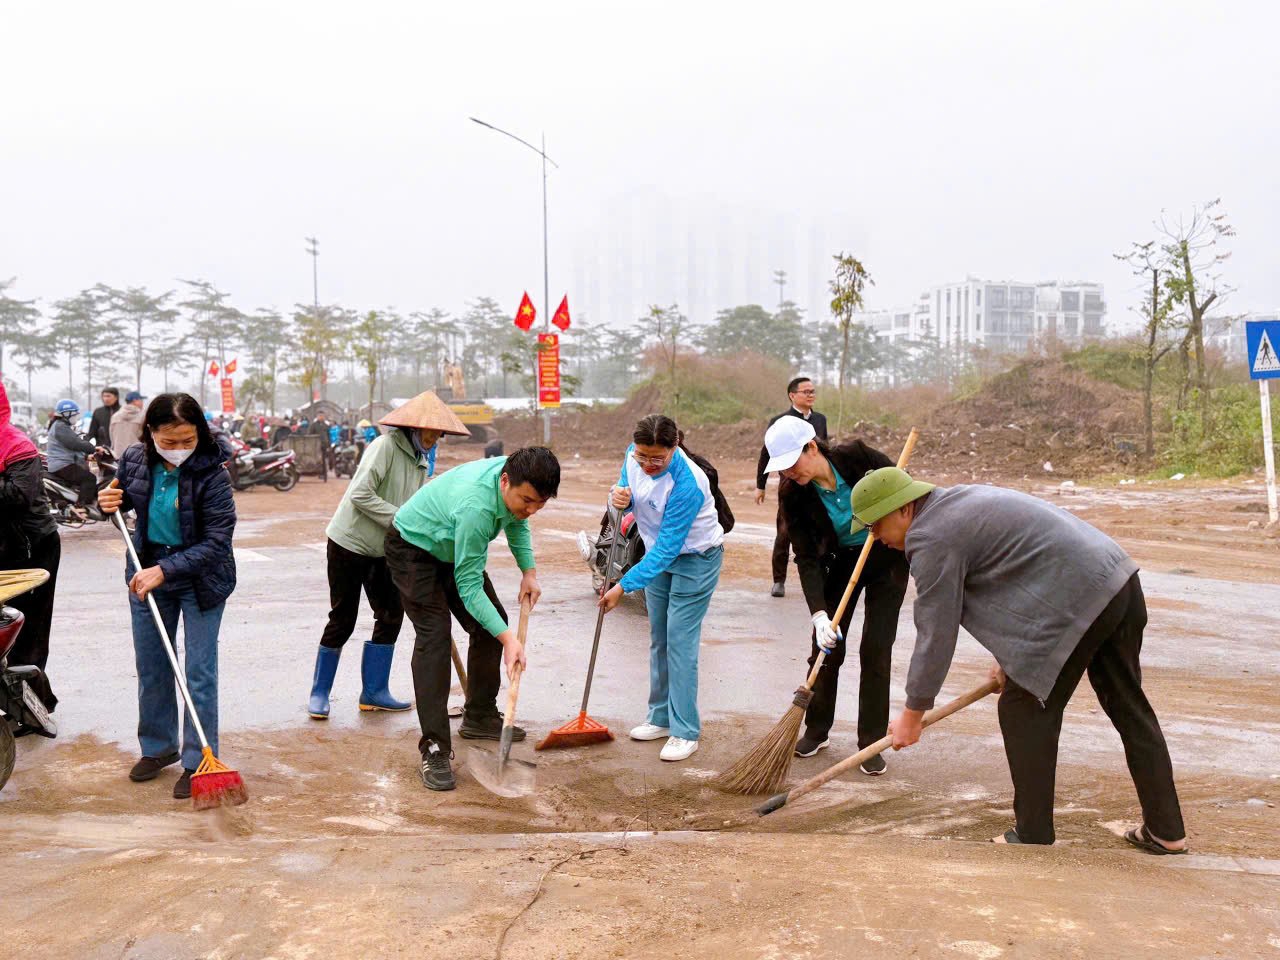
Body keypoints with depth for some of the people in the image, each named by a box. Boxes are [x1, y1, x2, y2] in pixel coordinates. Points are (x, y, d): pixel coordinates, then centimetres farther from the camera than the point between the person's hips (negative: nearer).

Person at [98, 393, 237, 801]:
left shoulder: (211, 473, -23)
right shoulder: (134, 460, -9)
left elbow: (217, 542, -25)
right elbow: (127, 497, 14)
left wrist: (165, 570, -31)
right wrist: (112, 501, -9)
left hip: (199, 579, -5)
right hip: (146, 572, 5)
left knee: (199, 673, 0)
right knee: (150, 667, 17)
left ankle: (198, 762, 12)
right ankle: (157, 747, 35)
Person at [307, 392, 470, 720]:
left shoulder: (421, 463, 9)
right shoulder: (385, 446, -17)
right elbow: (361, 494, -25)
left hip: (382, 550, 8)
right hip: (350, 542, -8)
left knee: (391, 615, 7)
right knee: (342, 620, -2)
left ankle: (374, 692, 18)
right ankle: (319, 693, 14)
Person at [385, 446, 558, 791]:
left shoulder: (518, 480, -18)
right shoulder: (476, 507, -42)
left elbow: (517, 523, 7)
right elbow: (468, 587, -34)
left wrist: (529, 572, -3)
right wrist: (508, 638, -37)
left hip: (454, 549, 9)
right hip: (414, 547, -8)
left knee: (493, 623, 7)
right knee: (434, 637, -21)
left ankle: (479, 717, 24)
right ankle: (434, 749, -19)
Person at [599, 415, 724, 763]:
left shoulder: (687, 484, -35)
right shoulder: (634, 455, -15)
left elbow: (667, 549, -31)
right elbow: (626, 488, 5)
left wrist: (624, 586, -29)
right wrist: (619, 496, -21)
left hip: (695, 560, -7)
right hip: (660, 554, 7)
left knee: (680, 642, -9)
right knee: (658, 639, 13)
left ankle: (685, 732, 0)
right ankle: (661, 718, 25)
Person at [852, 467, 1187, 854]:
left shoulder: (931, 538, -12)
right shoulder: (957, 500, 19)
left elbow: (936, 634, -9)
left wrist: (913, 713, 1)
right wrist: (1011, 655, 27)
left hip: (1078, 600, -10)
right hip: (1119, 578, 10)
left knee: (1025, 711, 3)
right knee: (1129, 707, 18)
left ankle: (1032, 837, 14)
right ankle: (1166, 831, 29)